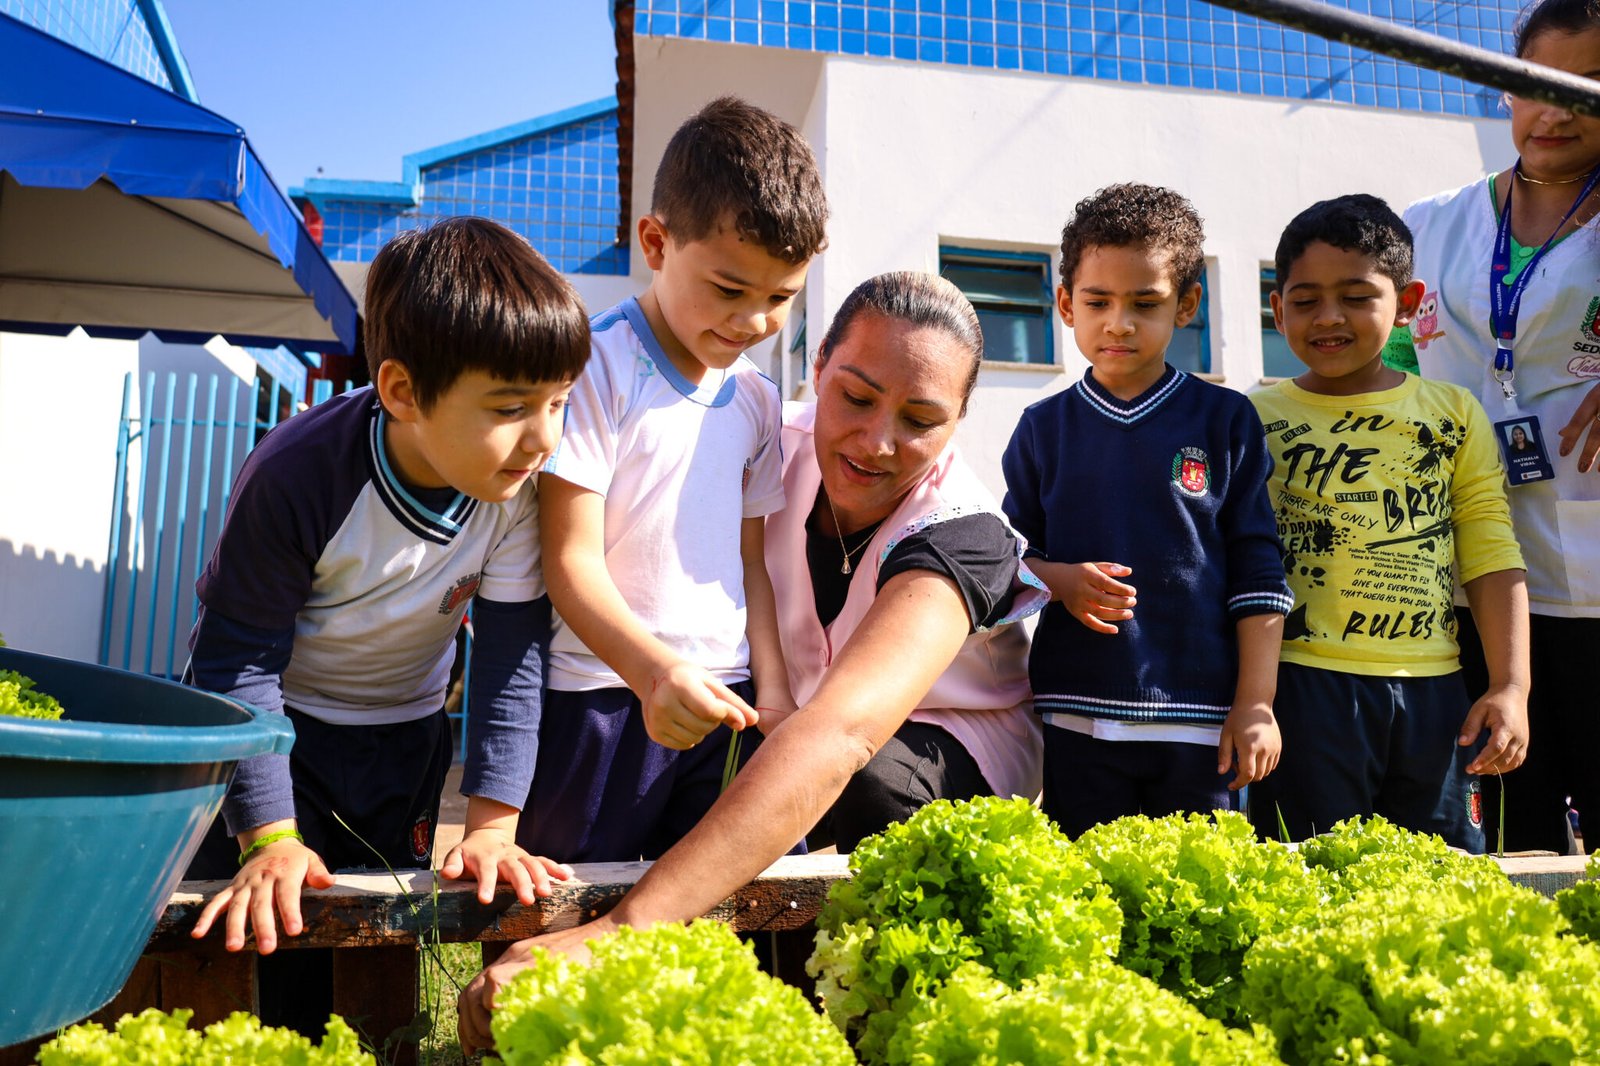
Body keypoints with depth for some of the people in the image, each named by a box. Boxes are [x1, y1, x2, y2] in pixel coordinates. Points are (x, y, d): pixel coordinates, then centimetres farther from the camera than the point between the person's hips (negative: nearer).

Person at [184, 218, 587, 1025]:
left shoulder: (520, 487, -24)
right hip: (271, 716, -3)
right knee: (260, 928, -2)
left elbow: (513, 651, -17)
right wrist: (269, 835, -28)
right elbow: (238, 656, -24)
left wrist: (492, 822, -20)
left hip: (404, 730, 3)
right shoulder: (297, 476, -33)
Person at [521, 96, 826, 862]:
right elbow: (571, 559, -14)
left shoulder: (756, 400, 11)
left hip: (723, 703, 6)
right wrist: (650, 669, -28)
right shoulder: (597, 365, -9)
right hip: (602, 699, -5)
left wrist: (771, 686, 6)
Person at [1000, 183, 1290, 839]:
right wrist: (1059, 581, -10)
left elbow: (1258, 573, 3)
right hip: (1074, 716, 1)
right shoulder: (1044, 429, 6)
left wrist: (1256, 704, -1)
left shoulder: (1226, 421, 3)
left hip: (1202, 719, 0)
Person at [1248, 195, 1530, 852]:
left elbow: (1493, 558, 7)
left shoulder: (1454, 414, 8)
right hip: (1304, 686, -2)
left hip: (1434, 693, 3)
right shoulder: (1256, 420, 2)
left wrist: (1510, 688, 0)